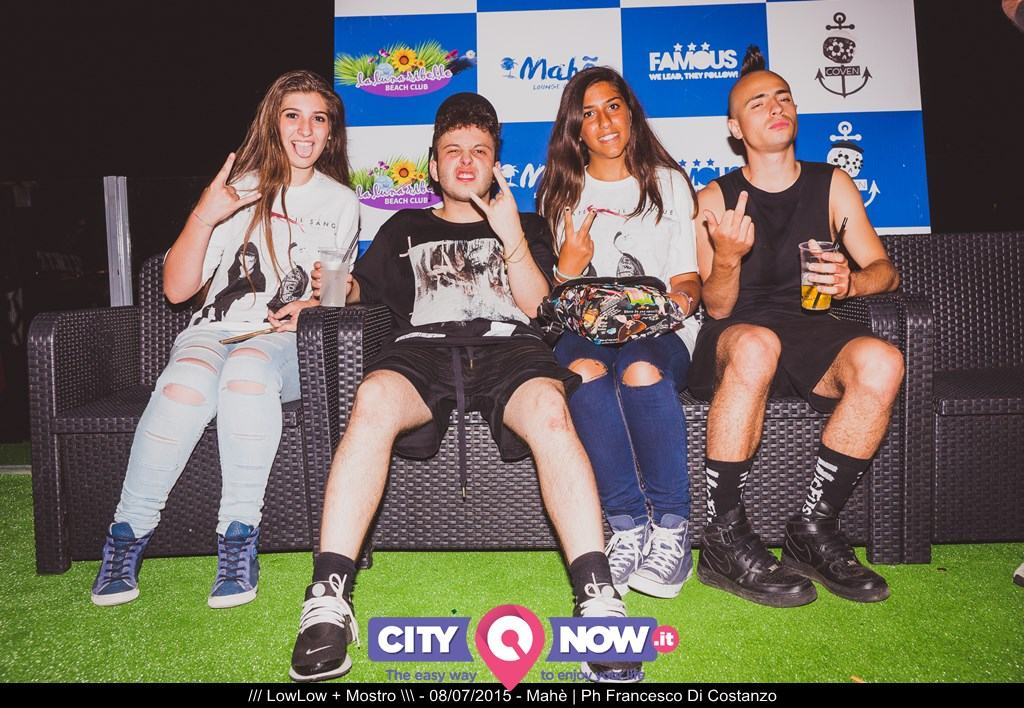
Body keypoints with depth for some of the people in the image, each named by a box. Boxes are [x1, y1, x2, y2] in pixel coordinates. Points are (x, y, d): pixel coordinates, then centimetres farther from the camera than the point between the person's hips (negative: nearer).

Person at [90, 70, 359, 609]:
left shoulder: (341, 203, 13)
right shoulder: (237, 189, 7)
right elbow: (177, 289, 0)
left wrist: (314, 306, -1)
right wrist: (203, 218, -14)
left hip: (287, 344, 0)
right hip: (214, 330, 1)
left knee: (247, 368, -37)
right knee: (188, 382, -35)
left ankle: (238, 538, -31)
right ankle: (128, 534, -19)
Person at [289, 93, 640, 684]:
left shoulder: (526, 226, 29)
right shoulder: (405, 229, 33)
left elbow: (538, 305, 14)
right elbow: (360, 287, 25)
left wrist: (510, 235, 1)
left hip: (508, 347, 0)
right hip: (423, 345, 1)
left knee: (550, 409, -37)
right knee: (373, 400, -36)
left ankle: (599, 598, -41)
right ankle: (328, 599, -36)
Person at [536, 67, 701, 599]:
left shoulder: (669, 183, 17)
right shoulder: (560, 193, 19)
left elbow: (688, 278, 11)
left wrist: (684, 296, -12)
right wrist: (567, 268, -8)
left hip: (660, 330, 0)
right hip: (584, 329, 1)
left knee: (641, 368, -37)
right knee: (583, 369, -36)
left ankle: (672, 529, -27)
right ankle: (628, 527, -30)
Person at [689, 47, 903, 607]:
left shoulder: (831, 184, 15)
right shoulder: (716, 200, 7)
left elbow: (884, 269, 13)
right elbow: (717, 308, 0)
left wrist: (850, 282, -11)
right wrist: (726, 258, -21)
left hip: (811, 334, 3)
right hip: (733, 342, -3)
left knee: (882, 361, -30)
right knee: (756, 345, -39)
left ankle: (813, 530, -16)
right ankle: (724, 540, -28)